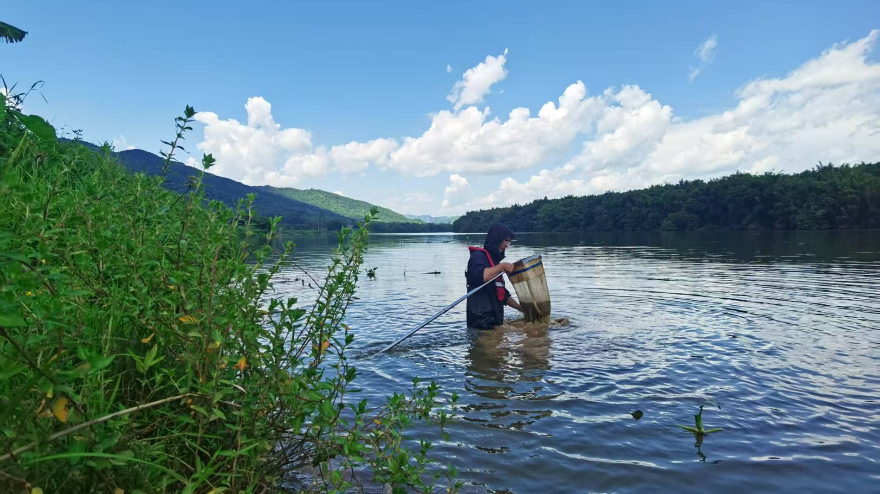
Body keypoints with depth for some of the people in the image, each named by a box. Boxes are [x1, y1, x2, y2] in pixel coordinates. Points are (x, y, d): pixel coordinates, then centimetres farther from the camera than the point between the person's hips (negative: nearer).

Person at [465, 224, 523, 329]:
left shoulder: (493, 258, 19)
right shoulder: (478, 255, -10)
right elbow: (480, 276, -33)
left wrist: (522, 308, 23)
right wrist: (502, 266, -22)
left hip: (494, 318, 9)